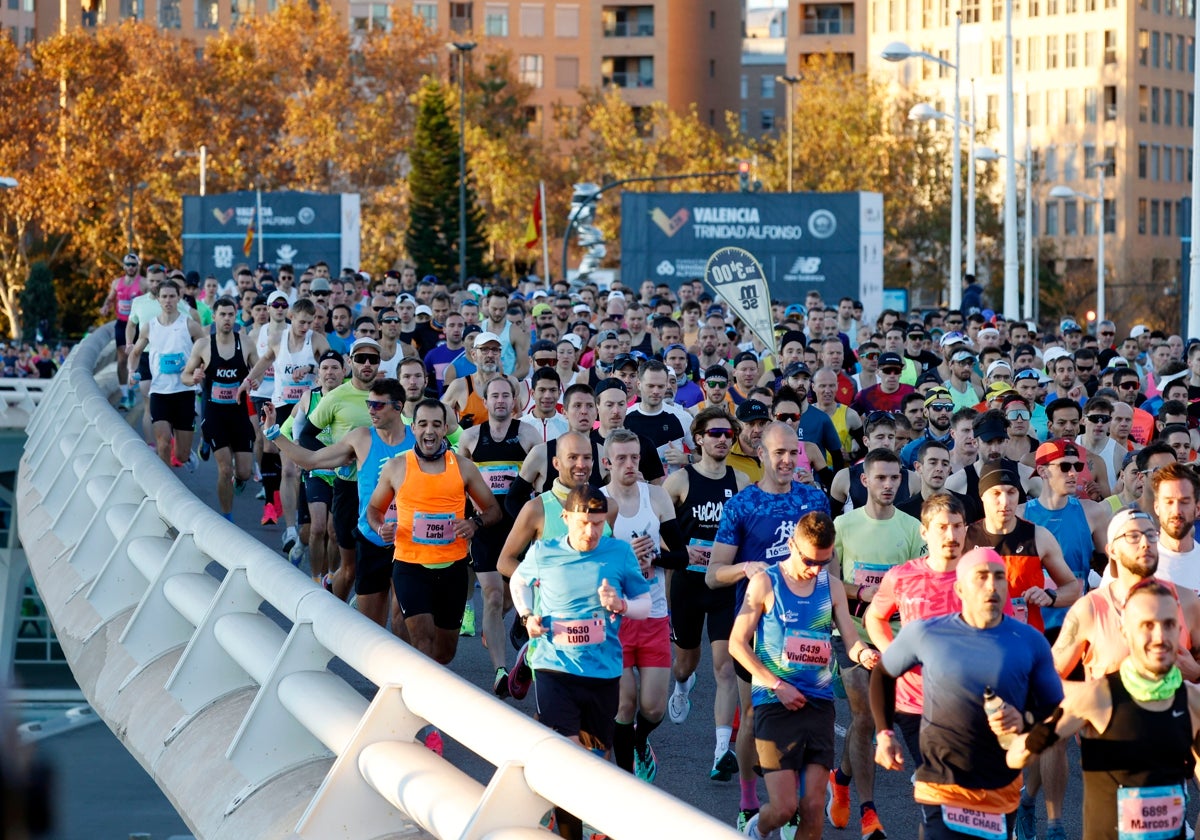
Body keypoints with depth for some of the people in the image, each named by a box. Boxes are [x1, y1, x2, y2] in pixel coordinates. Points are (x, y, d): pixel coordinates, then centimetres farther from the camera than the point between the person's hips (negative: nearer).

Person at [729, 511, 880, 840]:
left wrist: (864, 654, -22)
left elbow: (851, 639, 3)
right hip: (775, 703, -4)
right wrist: (777, 686, -12)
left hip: (819, 703, 4)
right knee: (784, 807, -7)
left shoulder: (831, 588, 8)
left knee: (813, 807, -1)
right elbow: (737, 643, -3)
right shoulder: (766, 583, -3)